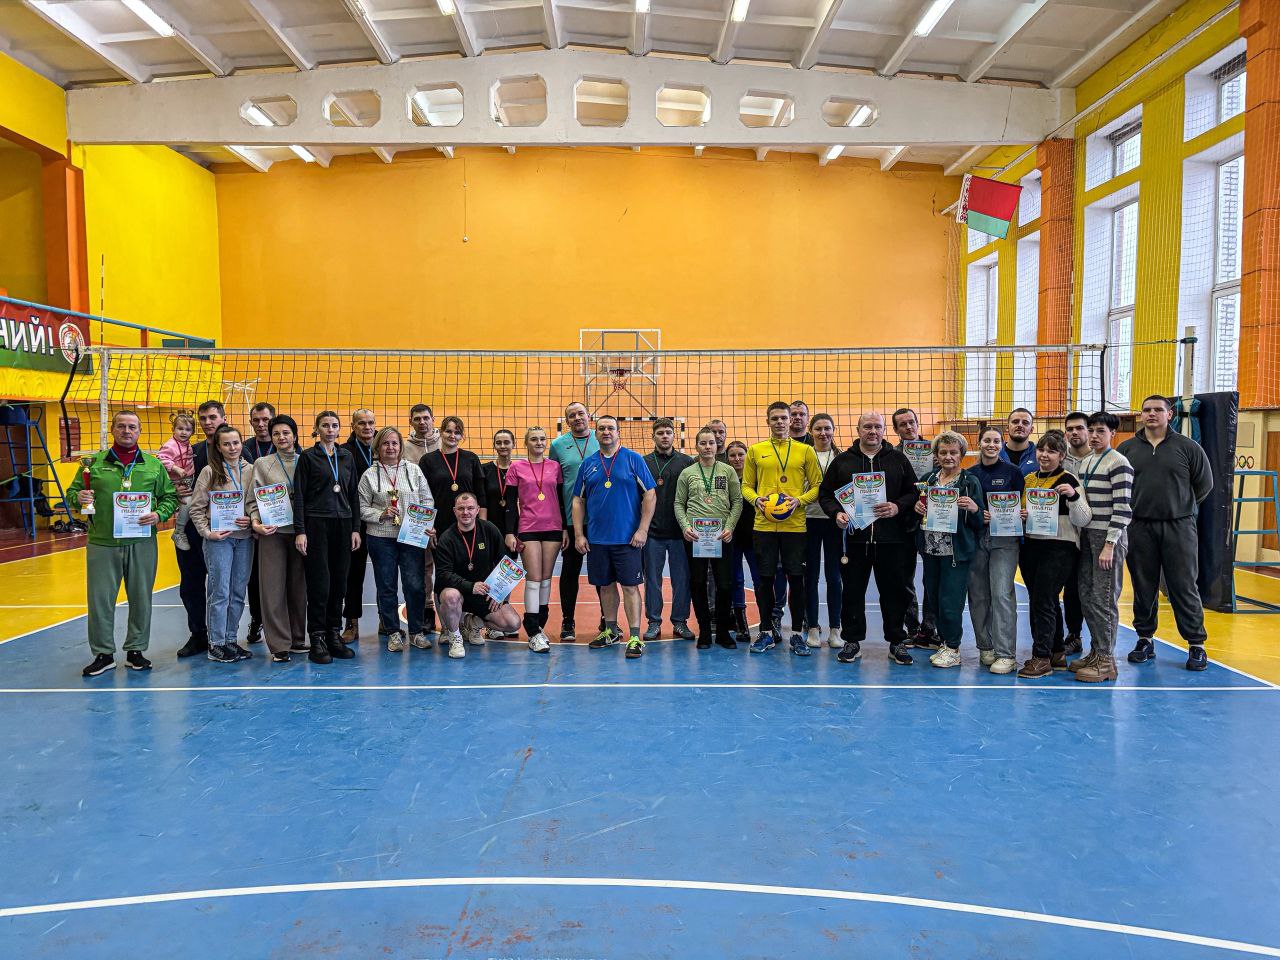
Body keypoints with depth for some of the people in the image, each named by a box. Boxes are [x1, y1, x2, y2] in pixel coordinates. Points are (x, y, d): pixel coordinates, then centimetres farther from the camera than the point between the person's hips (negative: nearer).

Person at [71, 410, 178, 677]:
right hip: (102, 544, 0)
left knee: (141, 599, 7)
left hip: (141, 543, 1)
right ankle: (103, 654, 17)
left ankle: (136, 651, 21)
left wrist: (159, 515, -9)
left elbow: (170, 496, 9)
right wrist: (78, 497, -12)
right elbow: (72, 491, 10)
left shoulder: (153, 464, 6)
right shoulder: (94, 463, 5)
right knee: (100, 600, 3)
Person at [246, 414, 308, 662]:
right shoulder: (262, 464, 5)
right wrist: (256, 522, -13)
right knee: (273, 587, -2)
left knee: (299, 586, 7)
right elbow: (253, 499, 3)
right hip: (272, 531, -2)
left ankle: (297, 639, 19)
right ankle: (278, 645, 4)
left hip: (299, 530, 2)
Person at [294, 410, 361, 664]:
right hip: (316, 524, -4)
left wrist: (356, 528, 6)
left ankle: (334, 634, 15)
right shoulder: (308, 456, 0)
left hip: (343, 524, 4)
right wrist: (300, 531, -11)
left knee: (339, 581, 6)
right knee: (319, 582, -4)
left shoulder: (347, 457, 12)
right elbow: (299, 495, -3)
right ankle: (317, 639, 4)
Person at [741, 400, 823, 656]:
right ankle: (767, 632, 18)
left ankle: (797, 634, 13)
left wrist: (799, 500, -12)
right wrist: (756, 500, -9)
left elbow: (817, 485, 5)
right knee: (765, 578, 6)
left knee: (796, 578, 2)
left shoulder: (805, 451, 6)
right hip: (764, 525, 1)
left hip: (795, 525, -1)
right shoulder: (755, 451, 8)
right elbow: (746, 486, 11)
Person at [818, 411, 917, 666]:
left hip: (890, 539, 0)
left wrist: (898, 507, -9)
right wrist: (836, 513, -8)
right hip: (852, 537, 0)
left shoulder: (898, 459, 9)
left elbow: (914, 492, 10)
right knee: (853, 592, 6)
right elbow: (825, 493, 10)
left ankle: (897, 642, 19)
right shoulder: (842, 461, 8)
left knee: (893, 591, 6)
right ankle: (853, 641, 19)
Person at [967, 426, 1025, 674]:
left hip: (1005, 539, -3)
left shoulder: (1012, 472, 3)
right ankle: (985, 647, 20)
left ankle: (1006, 654, -8)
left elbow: (1021, 505, 4)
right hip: (976, 539, 3)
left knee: (1002, 594, -11)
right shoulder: (970, 473, 9)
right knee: (978, 595, 6)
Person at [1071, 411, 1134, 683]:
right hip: (1087, 535, 8)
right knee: (1086, 597, 11)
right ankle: (1096, 651, 22)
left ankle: (1106, 660, 4)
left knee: (1103, 599, -4)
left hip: (1108, 537, -8)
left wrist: (1110, 545, -18)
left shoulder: (1119, 463, -9)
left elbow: (1122, 507, -15)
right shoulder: (1085, 462, 14)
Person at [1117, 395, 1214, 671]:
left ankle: (1196, 644, 11)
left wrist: (1181, 507, 9)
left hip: (1179, 528, -2)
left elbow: (1204, 484, 8)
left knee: (1184, 587, 1)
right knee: (1143, 587, 9)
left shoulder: (1188, 447, 2)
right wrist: (1135, 509, 6)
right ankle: (1145, 640, 20)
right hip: (1139, 529, 2)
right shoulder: (1126, 448, 6)